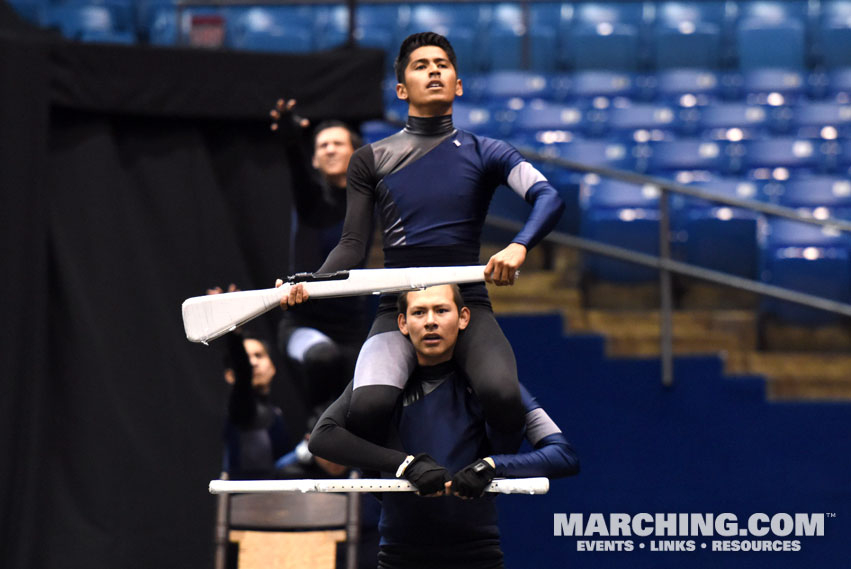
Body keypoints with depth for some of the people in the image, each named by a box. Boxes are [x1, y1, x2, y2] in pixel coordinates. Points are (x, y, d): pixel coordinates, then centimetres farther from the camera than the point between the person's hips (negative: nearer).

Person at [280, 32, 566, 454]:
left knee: (502, 395, -31)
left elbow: (548, 198, -5)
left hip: (468, 306, 0)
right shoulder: (371, 160, 14)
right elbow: (353, 246, 11)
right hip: (398, 308, 0)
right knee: (368, 405, -29)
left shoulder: (484, 153, 10)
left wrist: (518, 247, -26)